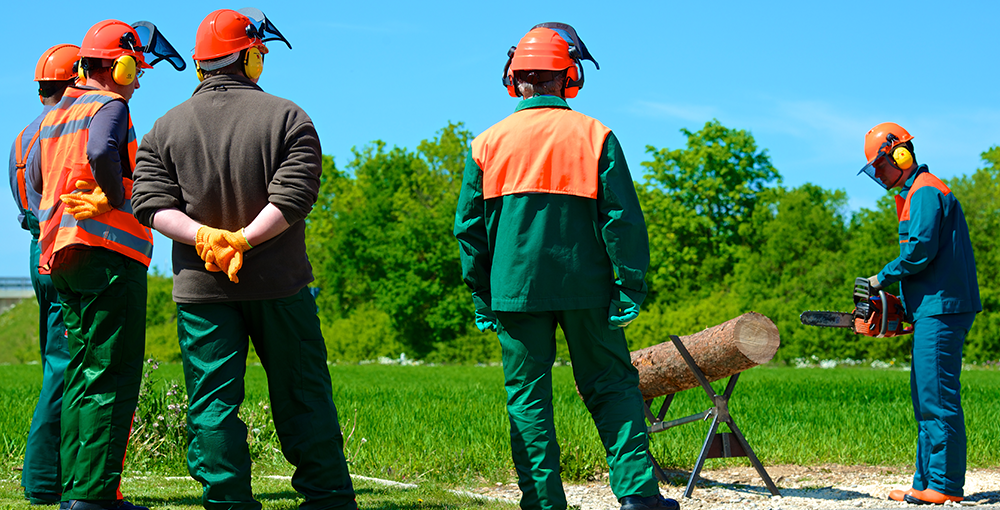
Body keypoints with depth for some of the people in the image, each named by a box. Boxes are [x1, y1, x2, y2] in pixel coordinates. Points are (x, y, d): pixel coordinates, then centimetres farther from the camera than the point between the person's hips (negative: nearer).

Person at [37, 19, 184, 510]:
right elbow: (101, 153, -27)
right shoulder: (109, 106, -6)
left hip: (61, 257, 9)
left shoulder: (54, 115, 20)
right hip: (108, 253, -9)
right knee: (112, 378, -7)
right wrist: (118, 199, -13)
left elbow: (42, 186, 21)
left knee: (80, 374, 13)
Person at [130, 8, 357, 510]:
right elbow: (293, 197, -13)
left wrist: (203, 235, -12)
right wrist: (244, 240, -14)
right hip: (279, 282, -1)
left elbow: (152, 205, -3)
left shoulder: (165, 128, 6)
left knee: (212, 404, 4)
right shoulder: (288, 117, -2)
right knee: (301, 397, 9)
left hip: (200, 288, 1)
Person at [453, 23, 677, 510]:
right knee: (612, 387, 8)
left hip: (515, 287, 1)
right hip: (586, 286, -1)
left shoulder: (488, 142, 3)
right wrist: (630, 285, -2)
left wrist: (481, 296, 12)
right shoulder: (595, 136, -1)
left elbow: (469, 227, 5)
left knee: (527, 397, 6)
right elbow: (623, 217, -5)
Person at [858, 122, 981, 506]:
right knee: (926, 401, 11)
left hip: (941, 311, -11)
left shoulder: (925, 192, -10)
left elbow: (921, 249, -21)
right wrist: (902, 293, 14)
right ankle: (926, 484, 13)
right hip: (933, 310, 11)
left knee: (937, 399, -10)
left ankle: (946, 485, -8)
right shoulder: (916, 194, 22)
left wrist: (884, 277, -8)